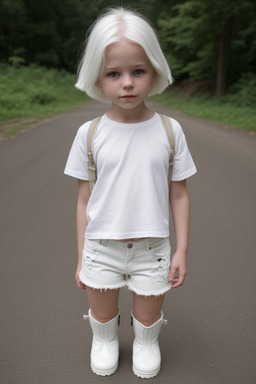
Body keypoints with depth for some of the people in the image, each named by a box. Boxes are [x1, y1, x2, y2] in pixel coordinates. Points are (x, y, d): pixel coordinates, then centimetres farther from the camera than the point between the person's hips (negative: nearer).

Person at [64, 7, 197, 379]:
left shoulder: (170, 130, -8)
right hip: (102, 247, 1)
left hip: (152, 248, 0)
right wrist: (82, 258, 2)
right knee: (102, 315, 21)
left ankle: (146, 343, 51)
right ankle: (105, 341, 53)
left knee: (148, 317, 19)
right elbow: (84, 200, -3)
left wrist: (181, 250, -2)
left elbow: (179, 195, -2)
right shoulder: (89, 134, -9)